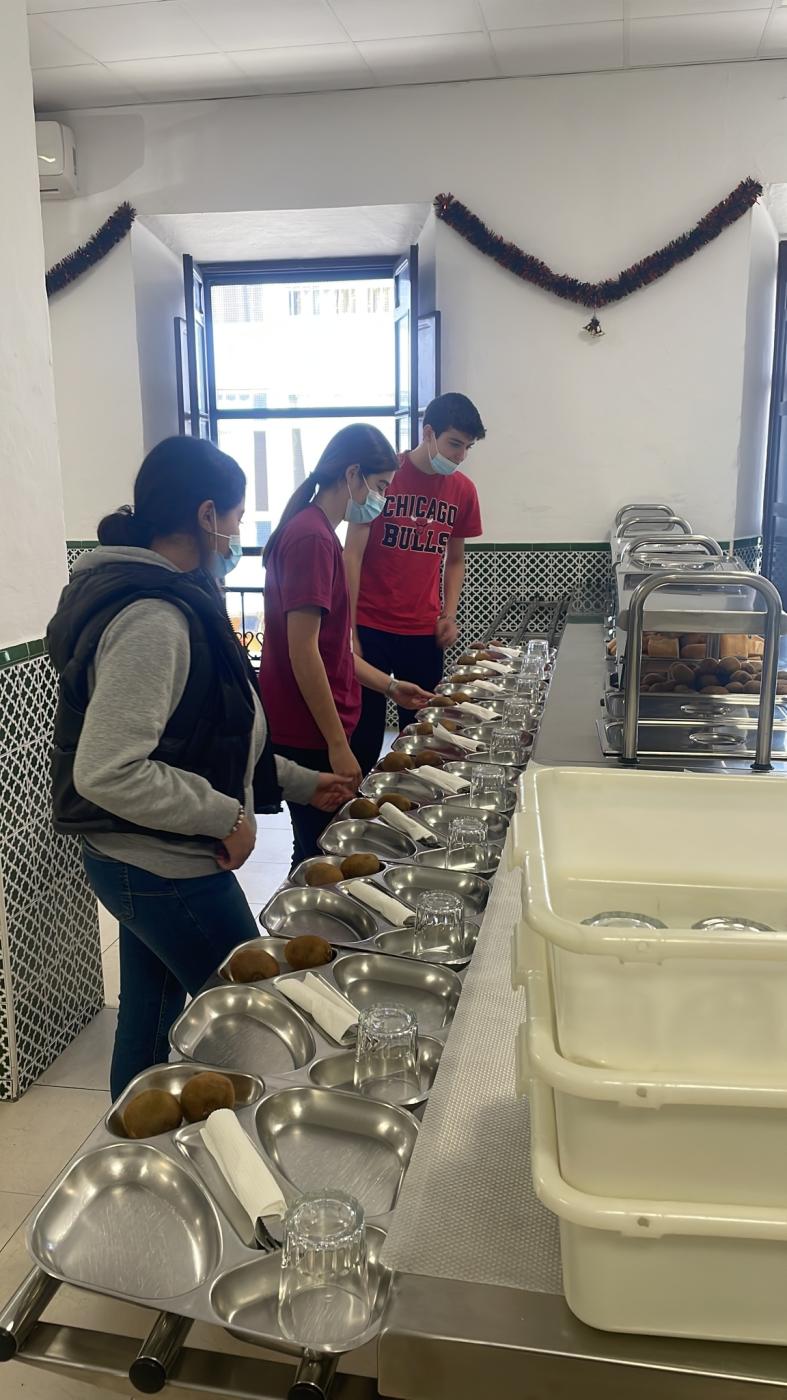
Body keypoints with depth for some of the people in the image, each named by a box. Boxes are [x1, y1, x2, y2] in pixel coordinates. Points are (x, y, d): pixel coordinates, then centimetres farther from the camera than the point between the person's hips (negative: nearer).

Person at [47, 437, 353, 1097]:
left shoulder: (172, 602, 8)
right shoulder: (153, 619, -24)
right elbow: (105, 771, -30)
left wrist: (296, 781, 15)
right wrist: (225, 816, -20)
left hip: (144, 863, 10)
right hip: (168, 870, -10)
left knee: (149, 1029, 22)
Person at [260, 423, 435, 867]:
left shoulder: (316, 532, 13)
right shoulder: (312, 537, -17)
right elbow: (303, 651, -22)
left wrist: (389, 686, 16)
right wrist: (338, 745, -20)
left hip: (315, 732, 10)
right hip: (310, 737, -10)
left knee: (323, 851, 19)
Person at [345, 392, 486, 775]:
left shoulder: (463, 490, 6)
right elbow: (352, 554, -6)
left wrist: (449, 615, 3)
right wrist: (349, 630, -9)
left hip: (425, 632, 4)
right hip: (371, 628, -4)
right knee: (364, 739, 1)